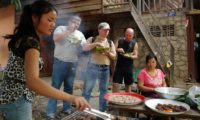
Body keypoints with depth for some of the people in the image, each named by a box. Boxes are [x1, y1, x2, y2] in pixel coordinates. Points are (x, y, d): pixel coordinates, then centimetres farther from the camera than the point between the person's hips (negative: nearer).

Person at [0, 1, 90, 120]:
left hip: (10, 96, 9)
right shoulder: (31, 41, -25)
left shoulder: (22, 37, 5)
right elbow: (32, 81, -41)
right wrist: (71, 98, -49)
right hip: (17, 100, -9)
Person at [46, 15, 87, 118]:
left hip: (73, 63, 4)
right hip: (60, 62, -4)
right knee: (55, 86, 0)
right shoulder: (61, 28, 2)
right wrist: (69, 31, -17)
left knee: (69, 87, 11)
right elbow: (56, 38, -17)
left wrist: (81, 43, -11)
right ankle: (51, 111, 7)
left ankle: (66, 108, 23)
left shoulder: (80, 34, 15)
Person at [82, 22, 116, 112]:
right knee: (87, 89, 0)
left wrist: (108, 53, -11)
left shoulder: (110, 42, 11)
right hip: (93, 67, -3)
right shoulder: (92, 39, 4)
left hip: (105, 68, 3)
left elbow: (114, 56, 9)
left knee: (103, 90, 10)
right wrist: (96, 44, -20)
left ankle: (102, 110, 23)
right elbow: (84, 48, -11)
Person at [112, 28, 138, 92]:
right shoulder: (119, 41, 4)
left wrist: (130, 56, -23)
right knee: (115, 83, -2)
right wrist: (117, 50, -19)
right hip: (119, 66, 0)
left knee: (128, 85, 10)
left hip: (129, 67, 0)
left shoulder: (134, 43, 1)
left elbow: (136, 56, -2)